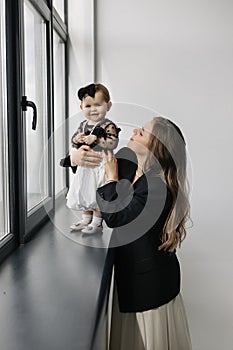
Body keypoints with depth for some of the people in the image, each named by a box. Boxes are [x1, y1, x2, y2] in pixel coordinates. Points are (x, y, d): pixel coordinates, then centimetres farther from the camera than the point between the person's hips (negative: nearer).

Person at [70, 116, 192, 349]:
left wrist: (112, 178, -18)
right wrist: (76, 159, -7)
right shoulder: (130, 170, -1)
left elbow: (114, 217, -28)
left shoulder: (157, 186, -27)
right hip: (129, 272, 8)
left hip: (149, 280, -8)